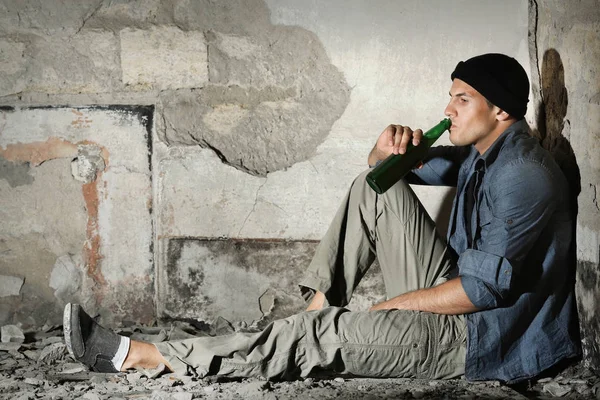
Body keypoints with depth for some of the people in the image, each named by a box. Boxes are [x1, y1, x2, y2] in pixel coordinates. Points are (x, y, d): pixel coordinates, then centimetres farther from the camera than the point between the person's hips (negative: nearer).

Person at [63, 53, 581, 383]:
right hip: (455, 296, 9)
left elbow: (483, 287, -26)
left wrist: (388, 308, -16)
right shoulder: (482, 153, 10)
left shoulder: (524, 176, -21)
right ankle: (318, 306, -2)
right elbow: (387, 166, 18)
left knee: (323, 336, -24)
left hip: (480, 335, -9)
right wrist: (387, 147, -8)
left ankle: (136, 355, -21)